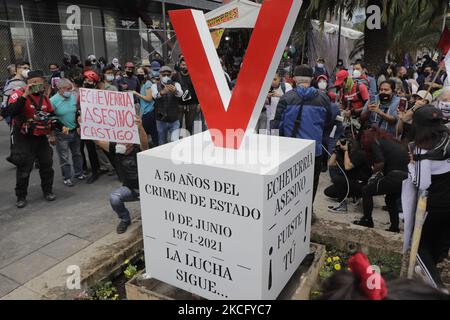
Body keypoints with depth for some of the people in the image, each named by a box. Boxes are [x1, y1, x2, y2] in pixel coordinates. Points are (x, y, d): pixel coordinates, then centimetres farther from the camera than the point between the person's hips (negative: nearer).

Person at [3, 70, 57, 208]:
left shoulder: (44, 97, 5)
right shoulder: (18, 94, -13)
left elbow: (50, 116, 17)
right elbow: (10, 112, -30)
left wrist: (51, 134, 19)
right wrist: (24, 95, -32)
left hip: (41, 137, 5)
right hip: (24, 138, -5)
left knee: (47, 165, 12)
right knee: (23, 168, 1)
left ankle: (48, 191, 29)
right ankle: (21, 196, 16)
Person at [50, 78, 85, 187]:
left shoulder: (74, 97, 1)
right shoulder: (53, 100, -13)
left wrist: (79, 126, 5)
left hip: (75, 131, 5)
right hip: (62, 133, -5)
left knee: (77, 153, 17)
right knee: (64, 157, 4)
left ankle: (78, 173, 33)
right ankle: (67, 177, 17)